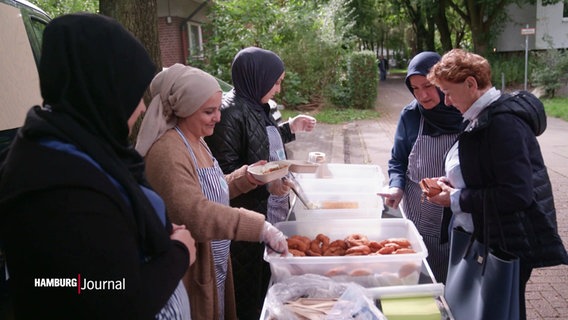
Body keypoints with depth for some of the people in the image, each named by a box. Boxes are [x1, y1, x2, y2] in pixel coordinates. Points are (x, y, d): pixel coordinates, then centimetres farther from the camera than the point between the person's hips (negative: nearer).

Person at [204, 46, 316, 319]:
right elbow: (225, 170, -22)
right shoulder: (230, 112, -19)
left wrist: (290, 128, 16)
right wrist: (265, 183, -28)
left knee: (266, 280, 22)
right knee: (249, 290, 8)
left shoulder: (257, 106, 10)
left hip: (271, 211, 9)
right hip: (247, 222, -9)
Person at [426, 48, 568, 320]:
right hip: (495, 237, 9)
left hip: (513, 243, -9)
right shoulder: (484, 118, 8)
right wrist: (452, 185, 2)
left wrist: (457, 199, -20)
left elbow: (517, 194, -28)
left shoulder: (503, 123, -23)